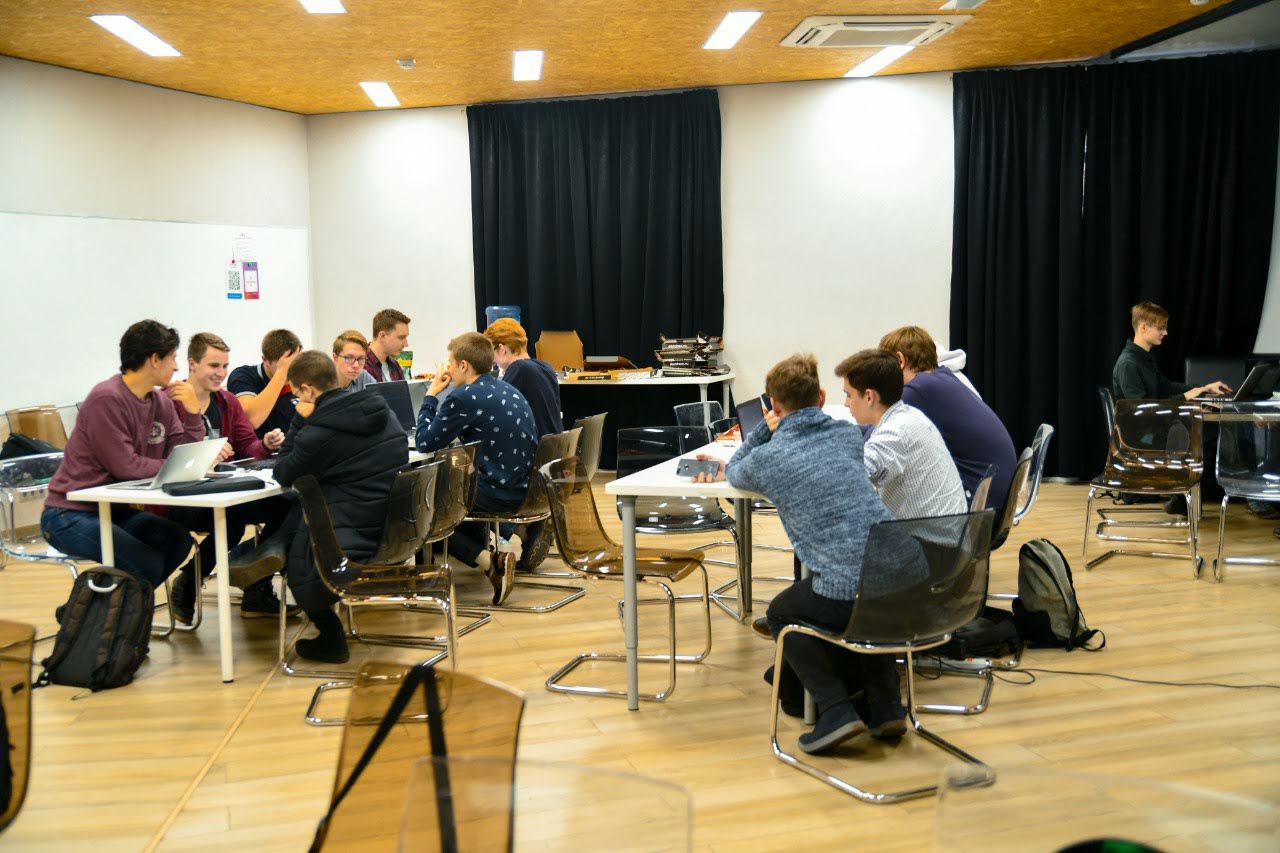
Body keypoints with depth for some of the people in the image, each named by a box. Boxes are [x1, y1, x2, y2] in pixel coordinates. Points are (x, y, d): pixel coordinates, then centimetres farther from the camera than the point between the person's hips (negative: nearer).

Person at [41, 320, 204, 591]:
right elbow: (126, 466, -21)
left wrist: (193, 413, -9)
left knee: (178, 539, -11)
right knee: (148, 564, -22)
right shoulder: (106, 398, -19)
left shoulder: (162, 402, 5)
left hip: (113, 510, 8)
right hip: (69, 515, -8)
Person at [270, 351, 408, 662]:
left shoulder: (316, 432, -18)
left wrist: (298, 420, 0)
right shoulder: (381, 411, 5)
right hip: (397, 529, 8)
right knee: (299, 508, 22)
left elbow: (283, 476, 0)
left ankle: (331, 639, 18)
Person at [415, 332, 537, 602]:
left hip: (497, 495, -8)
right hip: (523, 487, 8)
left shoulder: (463, 398, -16)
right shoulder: (509, 391, 10)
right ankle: (505, 537, 16)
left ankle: (489, 561, -4)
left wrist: (431, 394, 2)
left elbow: (425, 443, -8)